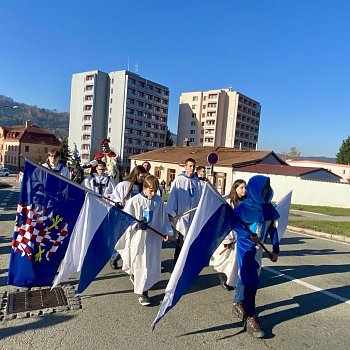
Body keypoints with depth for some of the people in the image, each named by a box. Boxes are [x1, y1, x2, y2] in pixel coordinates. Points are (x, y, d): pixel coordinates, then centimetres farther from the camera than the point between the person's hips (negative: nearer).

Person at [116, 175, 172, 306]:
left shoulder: (158, 200, 0)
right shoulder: (134, 201, -11)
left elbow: (163, 217, 9)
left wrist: (166, 231, 5)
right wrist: (136, 225, -22)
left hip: (154, 237, 4)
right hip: (139, 238, -3)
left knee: (152, 264, 13)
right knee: (141, 265, 4)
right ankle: (142, 293, 15)